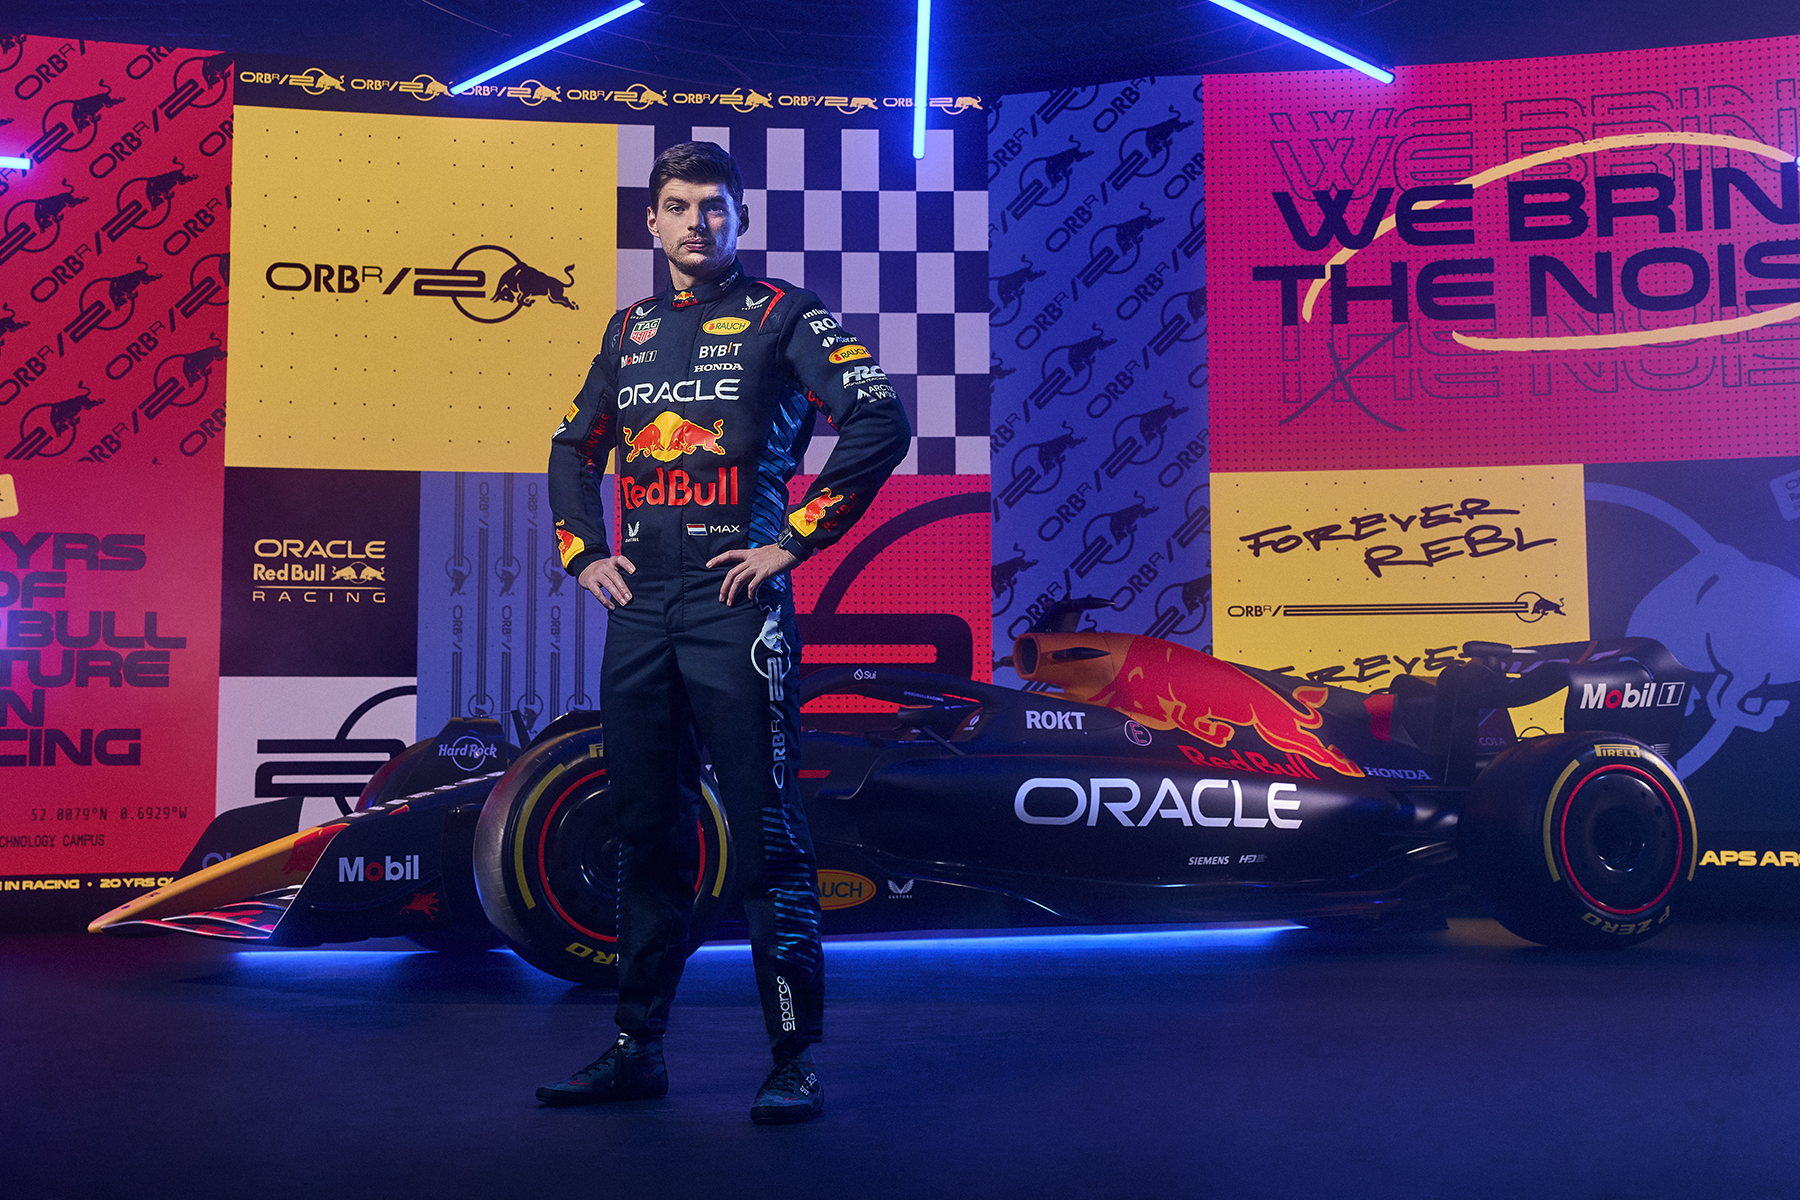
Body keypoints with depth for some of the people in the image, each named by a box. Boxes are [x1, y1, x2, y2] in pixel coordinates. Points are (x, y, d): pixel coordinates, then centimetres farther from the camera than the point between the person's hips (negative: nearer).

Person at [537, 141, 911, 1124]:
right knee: (644, 832, 11)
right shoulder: (631, 327, 18)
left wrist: (795, 539, -12)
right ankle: (637, 1051, 23)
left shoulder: (782, 314, 1)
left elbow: (881, 423, -11)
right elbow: (573, 448, 29)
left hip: (734, 602, -6)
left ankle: (795, 1061, 5)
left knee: (765, 834, -5)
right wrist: (583, 553, 14)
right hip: (638, 608, 6)